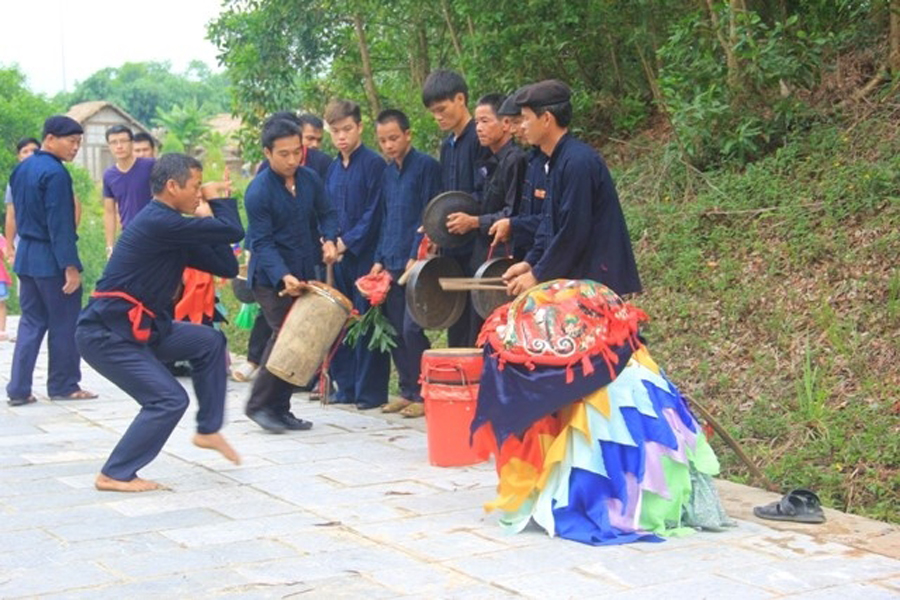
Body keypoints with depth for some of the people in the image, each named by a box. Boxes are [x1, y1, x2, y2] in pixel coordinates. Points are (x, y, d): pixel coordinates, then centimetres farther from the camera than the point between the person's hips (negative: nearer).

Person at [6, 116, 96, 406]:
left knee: (31, 323, 11)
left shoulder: (21, 169, 11)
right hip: (51, 259, -8)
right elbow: (60, 224, -20)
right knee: (64, 325, 4)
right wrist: (70, 266, -20)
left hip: (26, 255, 8)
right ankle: (63, 386, 12)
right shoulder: (55, 173, -17)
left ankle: (18, 389, 7)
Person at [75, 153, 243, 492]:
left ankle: (208, 430, 22)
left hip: (138, 327, 10)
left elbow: (226, 266, 10)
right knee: (169, 400, -13)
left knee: (210, 343, 13)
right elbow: (233, 232, -21)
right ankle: (114, 475, -2)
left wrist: (208, 222, 0)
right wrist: (218, 199, -3)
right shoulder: (159, 222, -21)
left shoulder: (172, 228, 11)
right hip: (106, 334, -10)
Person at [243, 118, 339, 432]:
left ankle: (280, 408, 18)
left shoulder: (310, 179, 1)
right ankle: (259, 404, 2)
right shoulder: (258, 192, -17)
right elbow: (262, 243, -19)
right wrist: (283, 277, -31)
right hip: (270, 277, -6)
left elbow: (327, 213, 14)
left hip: (304, 272, 6)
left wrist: (329, 239, -6)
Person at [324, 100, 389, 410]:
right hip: (338, 256, 6)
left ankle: (371, 391, 2)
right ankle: (346, 386, 17)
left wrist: (347, 241, -13)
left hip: (365, 255, -6)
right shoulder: (333, 169, 14)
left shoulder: (373, 164, -5)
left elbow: (373, 213, -10)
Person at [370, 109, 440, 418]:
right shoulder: (387, 173, 16)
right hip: (392, 263, 7)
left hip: (415, 263, -7)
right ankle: (408, 391, 16)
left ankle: (424, 393, 1)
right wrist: (380, 259, 11)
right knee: (395, 329, 7)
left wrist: (416, 257, -14)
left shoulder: (426, 166, -4)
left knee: (411, 329, -10)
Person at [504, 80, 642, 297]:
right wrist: (531, 262, 7)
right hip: (575, 279, 9)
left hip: (596, 280, -9)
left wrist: (538, 275, -13)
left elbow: (574, 232, -20)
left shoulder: (578, 163, -18)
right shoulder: (559, 161, 12)